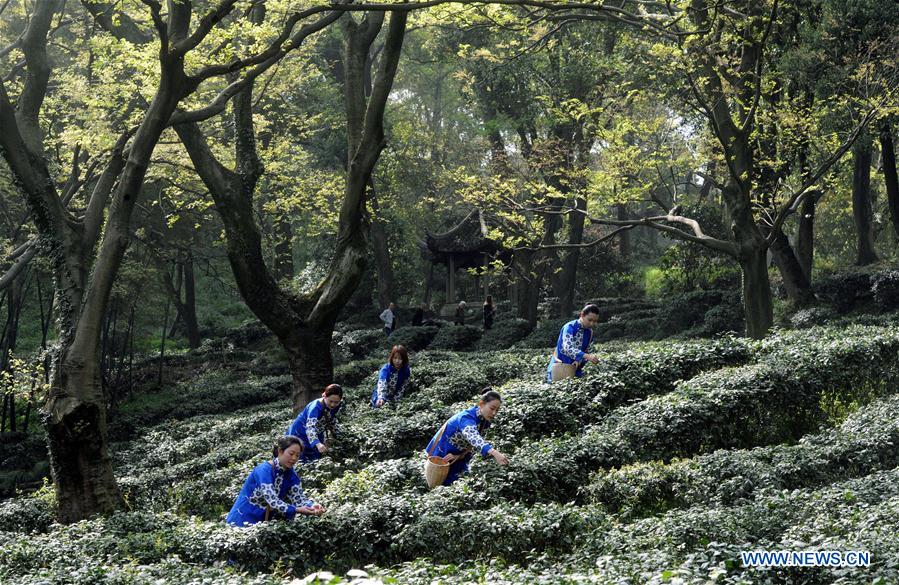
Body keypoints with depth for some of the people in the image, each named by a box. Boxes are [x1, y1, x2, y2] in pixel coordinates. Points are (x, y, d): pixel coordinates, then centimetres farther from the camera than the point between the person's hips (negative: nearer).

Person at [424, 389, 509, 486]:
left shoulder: (486, 421, -12)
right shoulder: (466, 418, -37)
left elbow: (473, 444, -8)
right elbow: (473, 438, -57)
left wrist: (457, 456, -26)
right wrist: (494, 453, -73)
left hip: (459, 456, 7)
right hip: (443, 454, -7)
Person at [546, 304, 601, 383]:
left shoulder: (590, 332, 5)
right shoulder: (570, 327, -15)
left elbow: (586, 352, 9)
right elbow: (568, 348, -28)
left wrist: (579, 361, -15)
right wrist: (587, 356, -40)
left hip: (575, 369, 6)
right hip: (560, 367, -6)